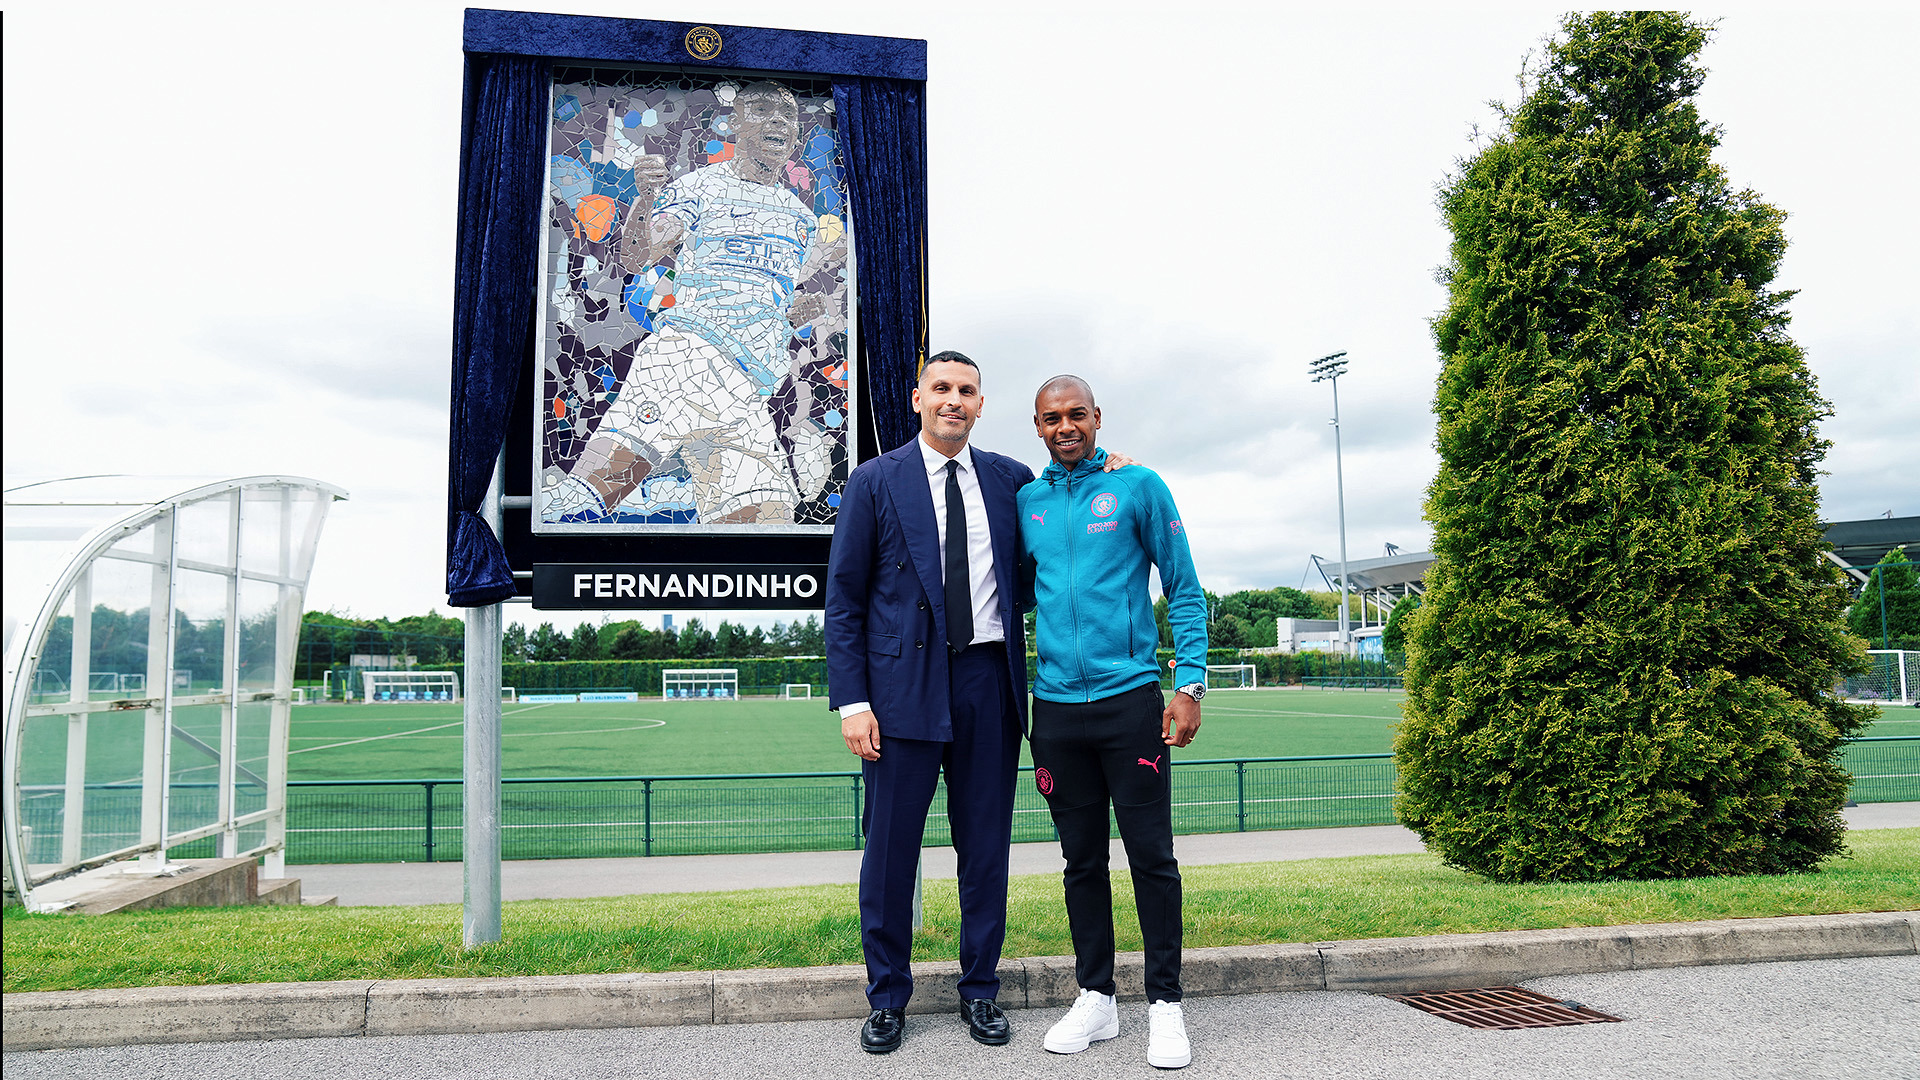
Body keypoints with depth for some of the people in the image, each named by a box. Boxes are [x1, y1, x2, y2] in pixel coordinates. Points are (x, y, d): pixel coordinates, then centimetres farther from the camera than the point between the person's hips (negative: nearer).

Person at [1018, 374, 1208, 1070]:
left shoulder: (1138, 487, 1)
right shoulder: (1027, 501, 10)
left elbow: (1184, 589, 1)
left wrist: (1190, 683, -6)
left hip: (1130, 699, -3)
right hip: (1056, 705, 3)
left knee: (1152, 855, 0)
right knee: (1082, 859, 10)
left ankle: (1165, 1004, 13)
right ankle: (1095, 998, 22)